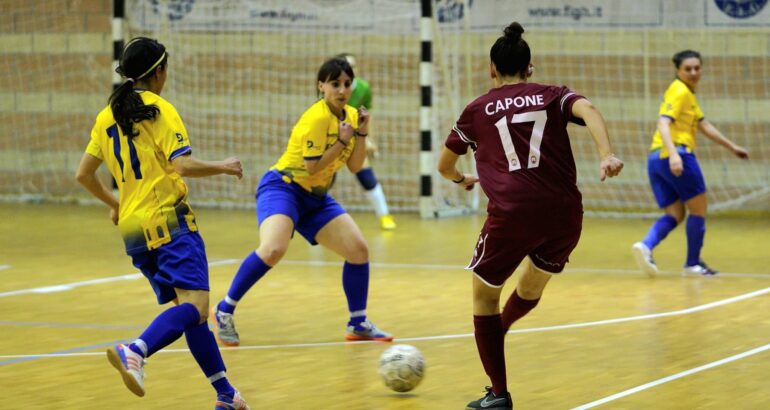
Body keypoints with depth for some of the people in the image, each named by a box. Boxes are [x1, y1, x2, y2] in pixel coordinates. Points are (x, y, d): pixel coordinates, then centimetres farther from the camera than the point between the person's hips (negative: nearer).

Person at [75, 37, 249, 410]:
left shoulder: (107, 117, 13)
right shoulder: (160, 110, -6)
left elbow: (84, 174, 16)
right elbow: (182, 165, -16)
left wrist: (113, 203, 31)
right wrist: (222, 167, 0)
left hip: (132, 228, 8)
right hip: (169, 221, -8)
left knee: (188, 308, 13)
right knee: (194, 305, -18)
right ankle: (135, 352, -41)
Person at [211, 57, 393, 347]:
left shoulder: (350, 116, 5)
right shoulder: (317, 119, -20)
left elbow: (354, 167, 7)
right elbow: (312, 167, -21)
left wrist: (362, 133, -6)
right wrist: (342, 140, -21)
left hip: (316, 197, 8)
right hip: (283, 187, -8)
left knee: (358, 250, -1)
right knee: (273, 249, -32)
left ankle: (358, 325, 14)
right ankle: (224, 310, -16)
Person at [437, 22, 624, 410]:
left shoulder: (478, 109, 16)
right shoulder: (553, 96, 16)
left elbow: (444, 166, 27)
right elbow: (588, 109, -7)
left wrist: (461, 179, 49)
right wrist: (607, 156, -21)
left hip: (512, 214, -2)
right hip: (565, 213, 2)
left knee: (485, 293, 18)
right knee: (532, 286, 30)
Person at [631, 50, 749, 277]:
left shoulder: (688, 94, 21)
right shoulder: (679, 92, -9)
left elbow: (704, 126, 29)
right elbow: (663, 123, -21)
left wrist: (732, 147, 32)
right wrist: (673, 154, -35)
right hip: (677, 156, -9)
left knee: (674, 215, 7)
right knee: (698, 209, 5)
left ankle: (646, 246, -18)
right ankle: (693, 263, 12)